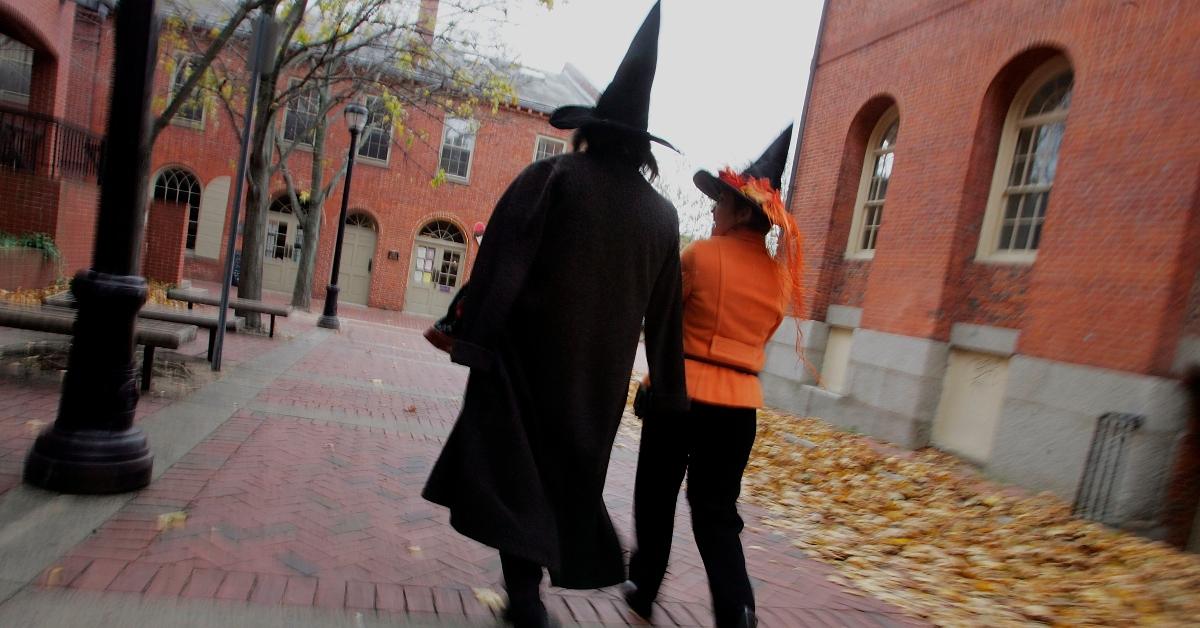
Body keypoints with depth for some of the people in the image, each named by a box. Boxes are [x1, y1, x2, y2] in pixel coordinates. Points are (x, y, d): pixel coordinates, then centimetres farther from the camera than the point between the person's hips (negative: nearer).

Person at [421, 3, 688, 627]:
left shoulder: (551, 177, -7)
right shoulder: (661, 213, 5)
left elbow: (502, 259, -14)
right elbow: (664, 312, 9)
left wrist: (461, 328, -10)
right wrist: (666, 390, 15)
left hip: (530, 353, -4)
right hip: (601, 373, 4)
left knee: (516, 465, 9)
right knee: (572, 466, 18)